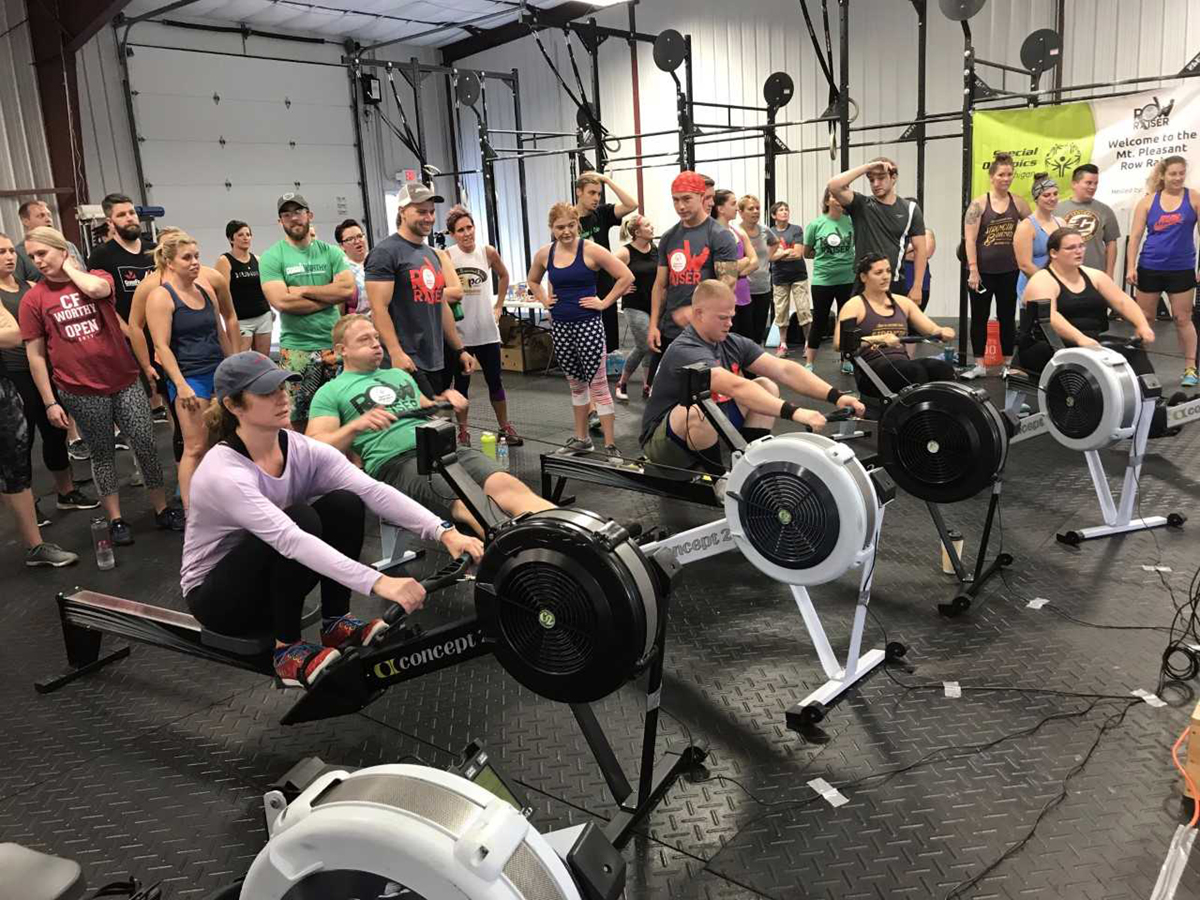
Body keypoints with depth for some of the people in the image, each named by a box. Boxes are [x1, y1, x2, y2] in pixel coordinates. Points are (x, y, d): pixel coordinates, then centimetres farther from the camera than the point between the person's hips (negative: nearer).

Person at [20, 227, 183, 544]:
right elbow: (36, 355, 0)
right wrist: (50, 402, -3)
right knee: (101, 453, 11)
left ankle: (162, 509, 19)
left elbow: (96, 289, -25)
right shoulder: (33, 299, 0)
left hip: (125, 381, 0)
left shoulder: (97, 276, 2)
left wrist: (68, 266, -7)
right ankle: (115, 519, 22)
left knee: (146, 446, 4)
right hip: (81, 392, 0)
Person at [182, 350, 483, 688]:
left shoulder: (302, 449, -11)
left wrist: (444, 531, -37)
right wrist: (378, 582, -52)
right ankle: (287, 650, -16)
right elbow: (291, 540, -42)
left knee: (345, 504, -19)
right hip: (216, 595, -6)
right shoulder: (223, 473, -30)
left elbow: (373, 490, -23)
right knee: (301, 519, -33)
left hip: (275, 576, 6)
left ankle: (335, 622, -5)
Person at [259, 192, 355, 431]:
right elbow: (282, 301, -14)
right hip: (297, 350, -3)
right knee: (296, 420, 1)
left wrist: (304, 290, -9)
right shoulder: (272, 257, 0)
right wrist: (329, 296, -6)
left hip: (335, 345, 3)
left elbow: (348, 289, -5)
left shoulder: (330, 252, 8)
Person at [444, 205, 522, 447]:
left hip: (486, 329, 2)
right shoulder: (446, 256, -9)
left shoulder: (488, 252, -1)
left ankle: (505, 427, 22)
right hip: (459, 331, -2)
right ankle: (462, 431, 19)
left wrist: (499, 306, 13)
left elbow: (504, 276, 17)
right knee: (461, 382, 9)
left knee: (495, 380, 9)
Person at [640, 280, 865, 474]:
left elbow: (784, 370, -10)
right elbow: (736, 387, -40)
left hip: (711, 429, 7)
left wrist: (835, 396, -22)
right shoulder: (685, 351, -27)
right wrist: (794, 412, -48)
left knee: (767, 387, -2)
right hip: (665, 442, -7)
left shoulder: (733, 343, -2)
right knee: (699, 409, -39)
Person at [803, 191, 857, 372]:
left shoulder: (851, 221, -1)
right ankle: (809, 365, 14)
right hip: (822, 280, -2)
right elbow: (807, 252, 4)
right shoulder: (815, 224, -6)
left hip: (848, 279, 2)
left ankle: (847, 361, 25)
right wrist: (824, 256, -5)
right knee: (820, 322, 5)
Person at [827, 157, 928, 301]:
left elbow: (920, 249, 2)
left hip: (895, 284, 1)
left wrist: (917, 287, -5)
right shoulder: (861, 205, 3)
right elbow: (834, 186, -13)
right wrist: (867, 166, -12)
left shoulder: (910, 209, 4)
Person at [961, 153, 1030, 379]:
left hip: (1009, 271, 2)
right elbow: (969, 239, -9)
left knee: (1007, 317, 9)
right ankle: (979, 365, 14)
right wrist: (973, 269, -15)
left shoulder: (1017, 202, 4)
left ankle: (1008, 364, 19)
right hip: (983, 271, -2)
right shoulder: (979, 203, -4)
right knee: (979, 317, 5)